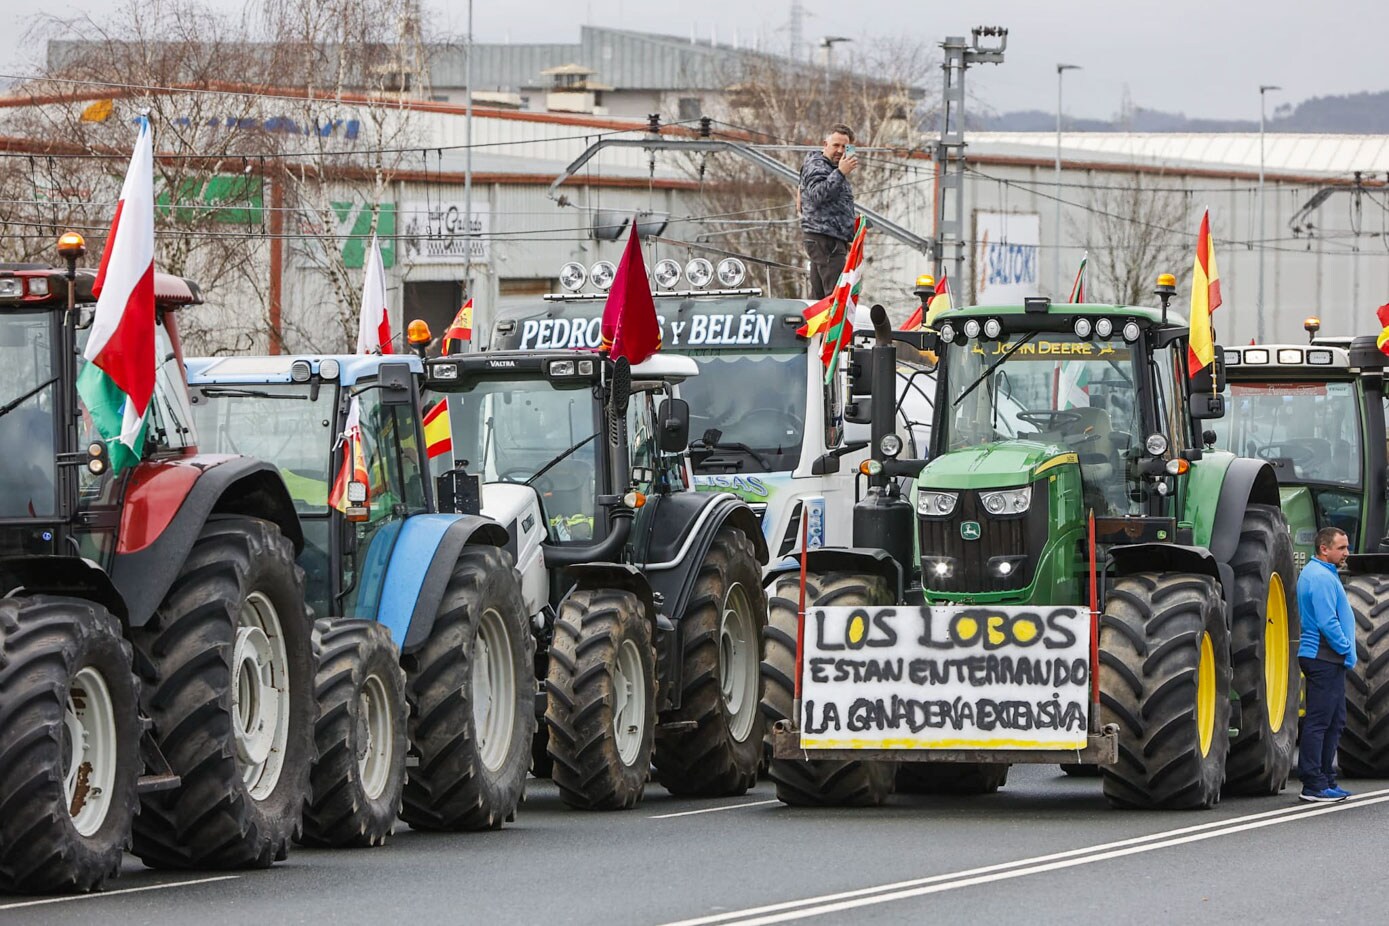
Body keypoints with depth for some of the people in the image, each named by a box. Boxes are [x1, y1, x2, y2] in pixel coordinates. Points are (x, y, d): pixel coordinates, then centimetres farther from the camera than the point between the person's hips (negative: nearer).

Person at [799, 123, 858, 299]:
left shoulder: (830, 168, 25)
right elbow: (818, 194, -25)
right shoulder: (816, 166, -6)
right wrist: (840, 173, -28)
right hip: (825, 239, -10)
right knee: (836, 294, -19)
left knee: (818, 296, 8)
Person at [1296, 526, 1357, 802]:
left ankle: (1325, 779, 18)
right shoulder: (1321, 577, -16)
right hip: (1325, 658, -11)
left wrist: (1346, 652, 19)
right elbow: (1327, 623, -21)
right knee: (1319, 722, -8)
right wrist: (1348, 652, -14)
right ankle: (1313, 785, -7)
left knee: (1335, 720, 14)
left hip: (1327, 659, 11)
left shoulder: (1323, 574, 19)